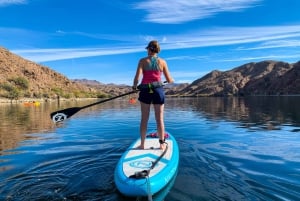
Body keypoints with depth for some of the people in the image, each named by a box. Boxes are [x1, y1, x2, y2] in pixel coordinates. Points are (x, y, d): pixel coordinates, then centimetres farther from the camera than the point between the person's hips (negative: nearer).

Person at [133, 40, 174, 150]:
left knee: (144, 118, 8)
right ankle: (162, 143, 14)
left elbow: (137, 77, -10)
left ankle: (142, 144, 13)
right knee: (159, 119, 7)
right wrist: (172, 80, 26)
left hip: (145, 91, 0)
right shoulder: (162, 62, 3)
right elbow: (169, 80, 3)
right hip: (158, 90, 1)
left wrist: (135, 86, 9)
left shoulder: (143, 61, 0)